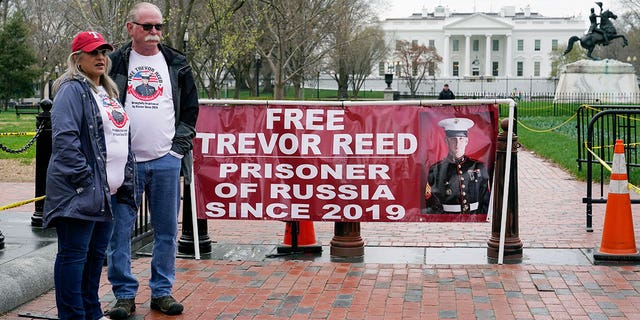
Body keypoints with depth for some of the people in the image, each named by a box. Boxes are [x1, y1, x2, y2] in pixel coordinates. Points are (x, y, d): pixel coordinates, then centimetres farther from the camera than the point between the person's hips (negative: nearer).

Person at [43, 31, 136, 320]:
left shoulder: (109, 93, 20)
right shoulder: (72, 90, -8)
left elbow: (121, 139, 23)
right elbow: (64, 139, -18)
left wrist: (125, 182, 15)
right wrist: (84, 180, -20)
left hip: (109, 191, 9)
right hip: (80, 192, -9)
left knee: (96, 255, 15)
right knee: (73, 255, -3)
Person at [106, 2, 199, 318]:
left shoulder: (176, 64, 10)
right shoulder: (115, 64, 4)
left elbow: (190, 108, 14)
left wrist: (180, 146, 2)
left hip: (166, 161, 2)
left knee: (166, 230, 6)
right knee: (119, 229, -1)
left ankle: (162, 291, 16)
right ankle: (124, 294, 9)